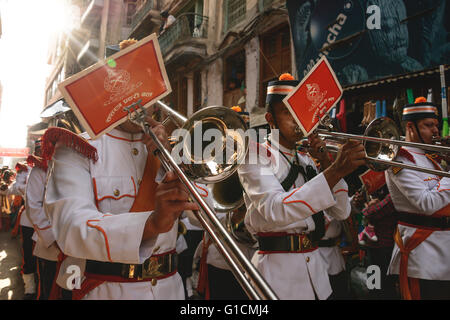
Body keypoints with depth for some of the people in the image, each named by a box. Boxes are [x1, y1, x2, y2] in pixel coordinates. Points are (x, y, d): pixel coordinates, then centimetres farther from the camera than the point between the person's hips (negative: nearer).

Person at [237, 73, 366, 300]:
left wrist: (325, 162, -7)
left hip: (315, 267, 6)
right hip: (278, 270, -6)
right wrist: (335, 171, -31)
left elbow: (341, 212, 4)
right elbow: (275, 211, -27)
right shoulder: (255, 154, -10)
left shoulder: (306, 159, 10)